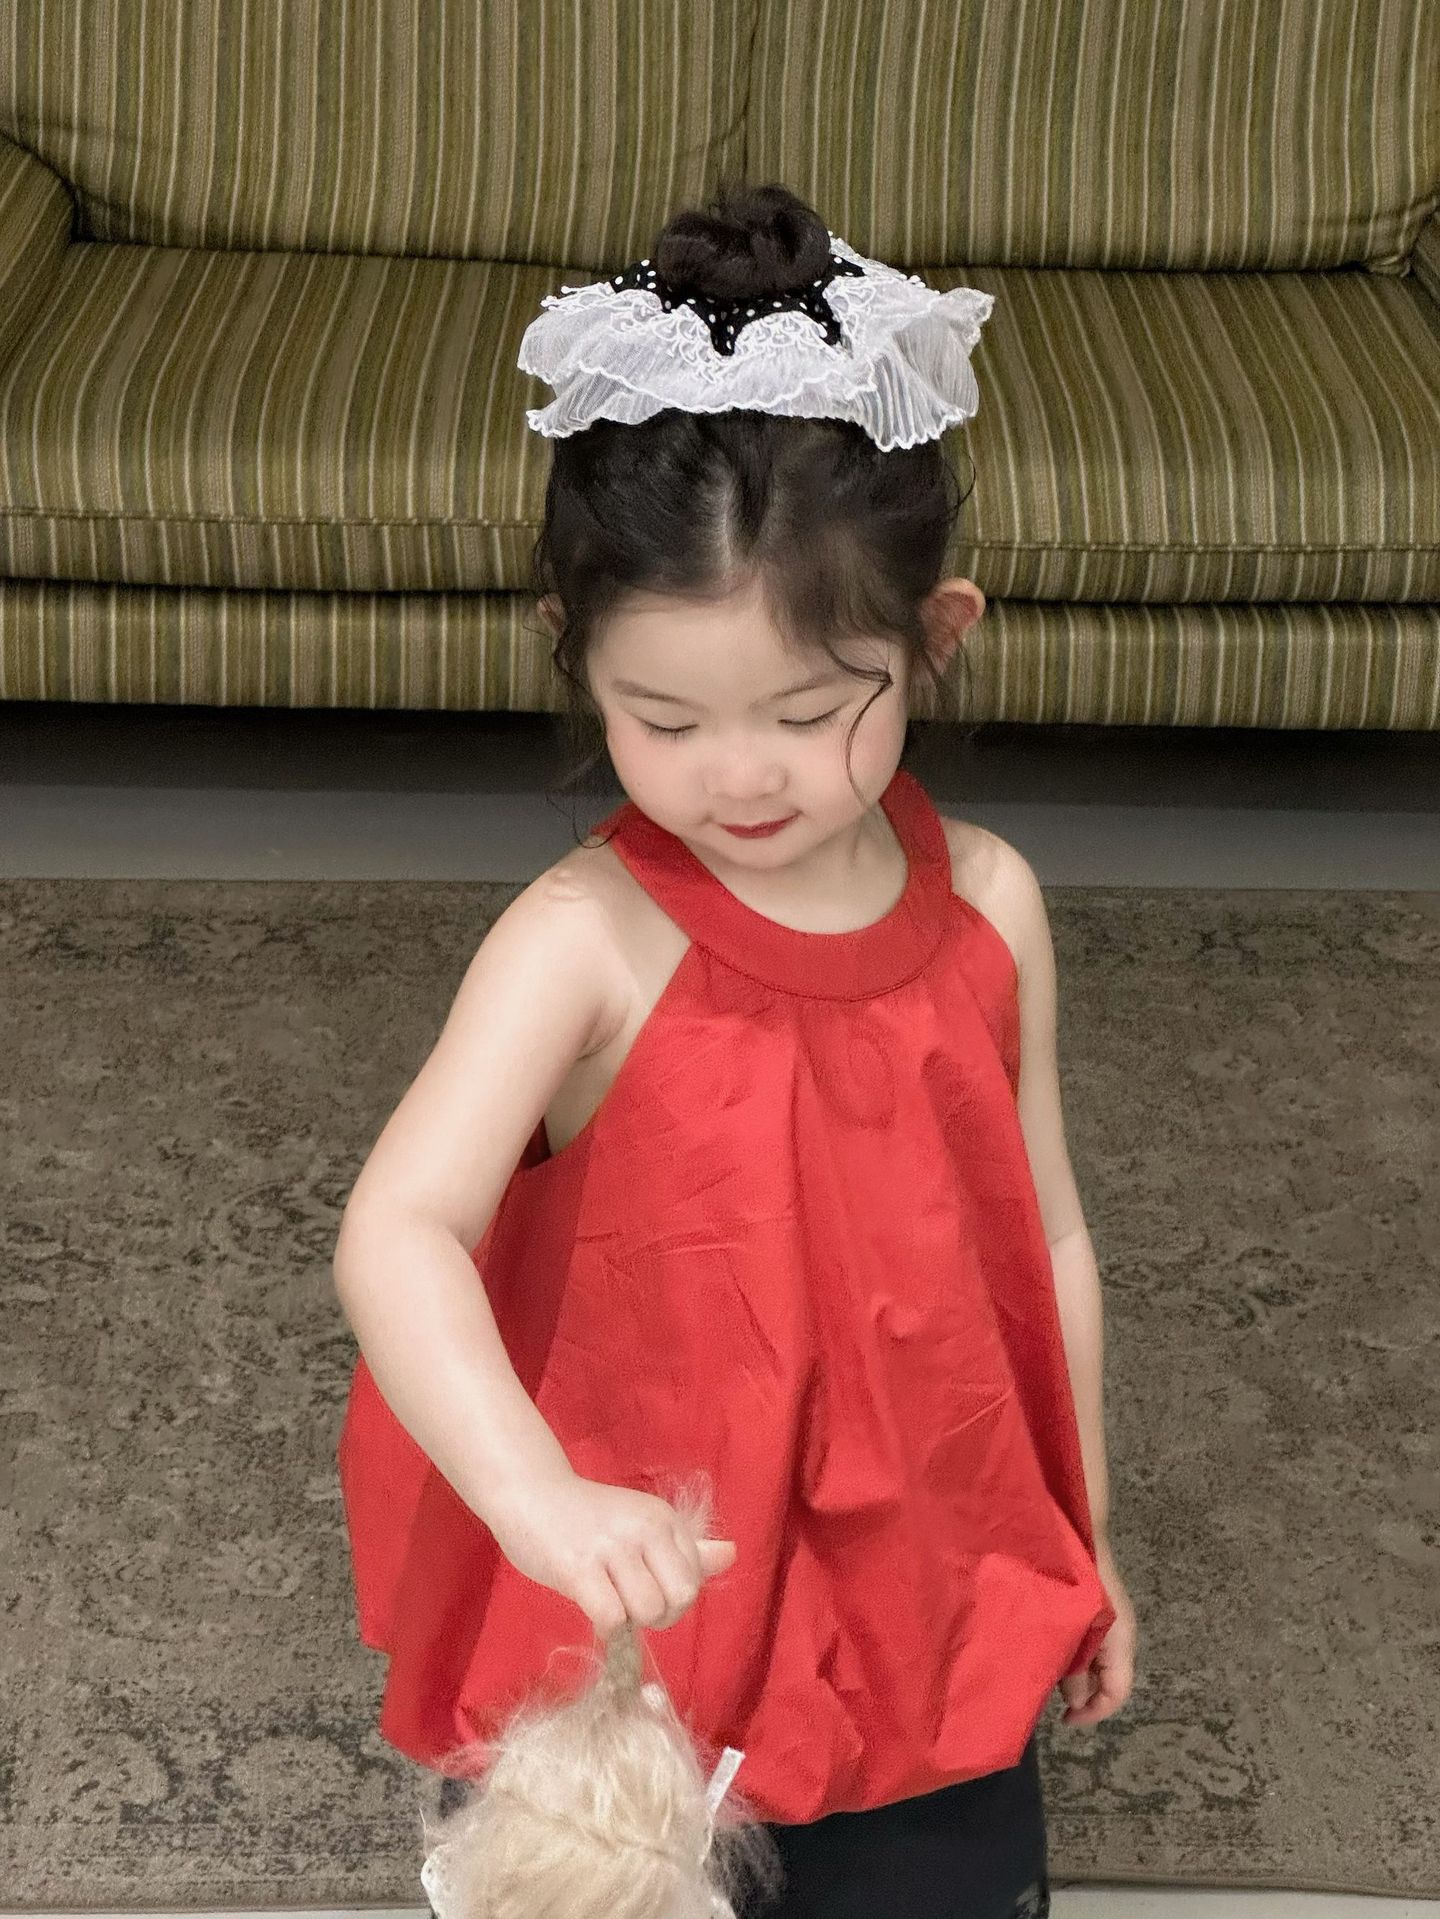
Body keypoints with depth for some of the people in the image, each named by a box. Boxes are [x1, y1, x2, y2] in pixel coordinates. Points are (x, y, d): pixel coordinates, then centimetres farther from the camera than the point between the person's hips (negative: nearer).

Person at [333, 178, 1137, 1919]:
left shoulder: (990, 908, -8)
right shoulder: (587, 944, -21)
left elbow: (1040, 1233, 3)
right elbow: (397, 1232, -31)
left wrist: (1079, 1544, 12)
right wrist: (536, 1497, -47)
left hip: (927, 1579, 3)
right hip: (641, 1592, -3)